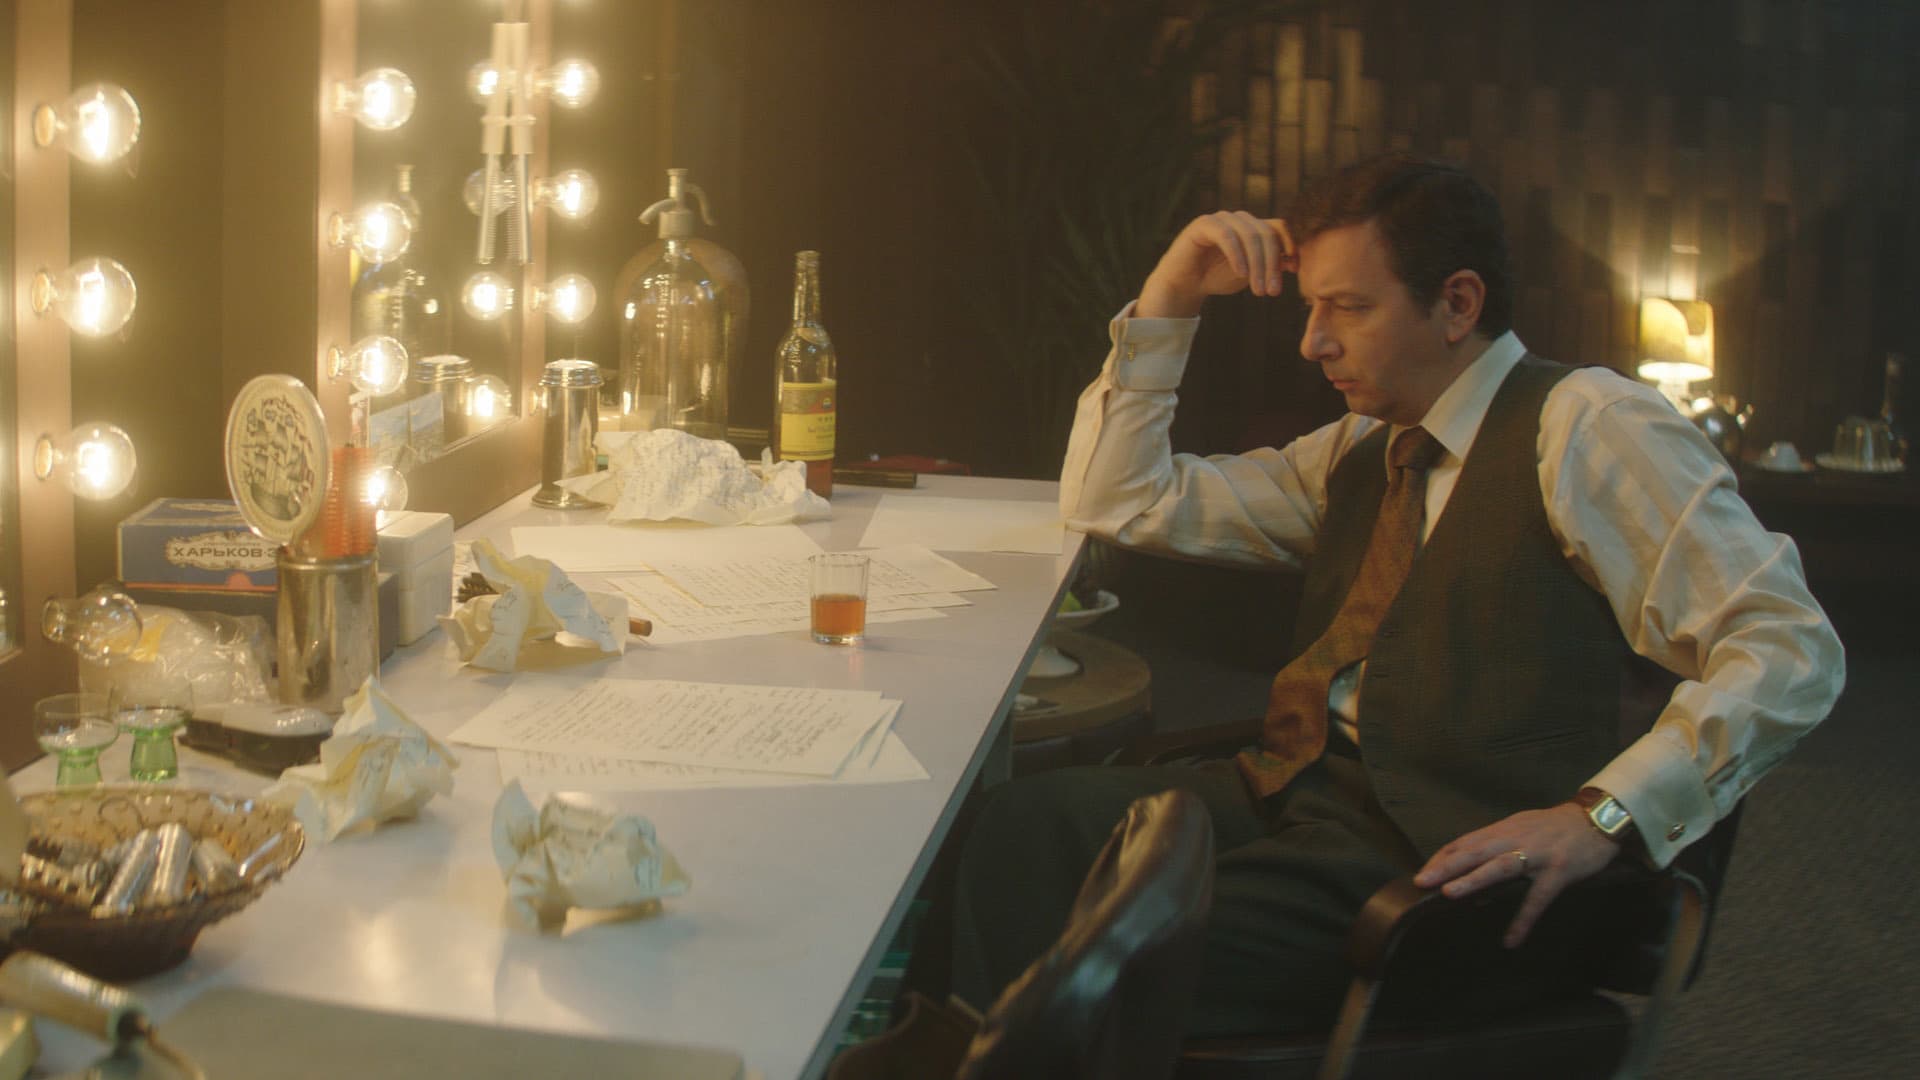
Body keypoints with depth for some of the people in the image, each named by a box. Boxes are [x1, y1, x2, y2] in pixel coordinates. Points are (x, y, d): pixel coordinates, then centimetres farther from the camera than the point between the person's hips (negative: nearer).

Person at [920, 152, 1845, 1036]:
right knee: (1007, 833, -20)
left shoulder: (1583, 425, -2)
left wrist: (1599, 817, -22)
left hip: (1439, 852, -7)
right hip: (1286, 796, 7)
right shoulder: (1356, 455, 21)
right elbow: (1113, 502, 25)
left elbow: (1792, 650, -11)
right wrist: (1169, 297, 14)